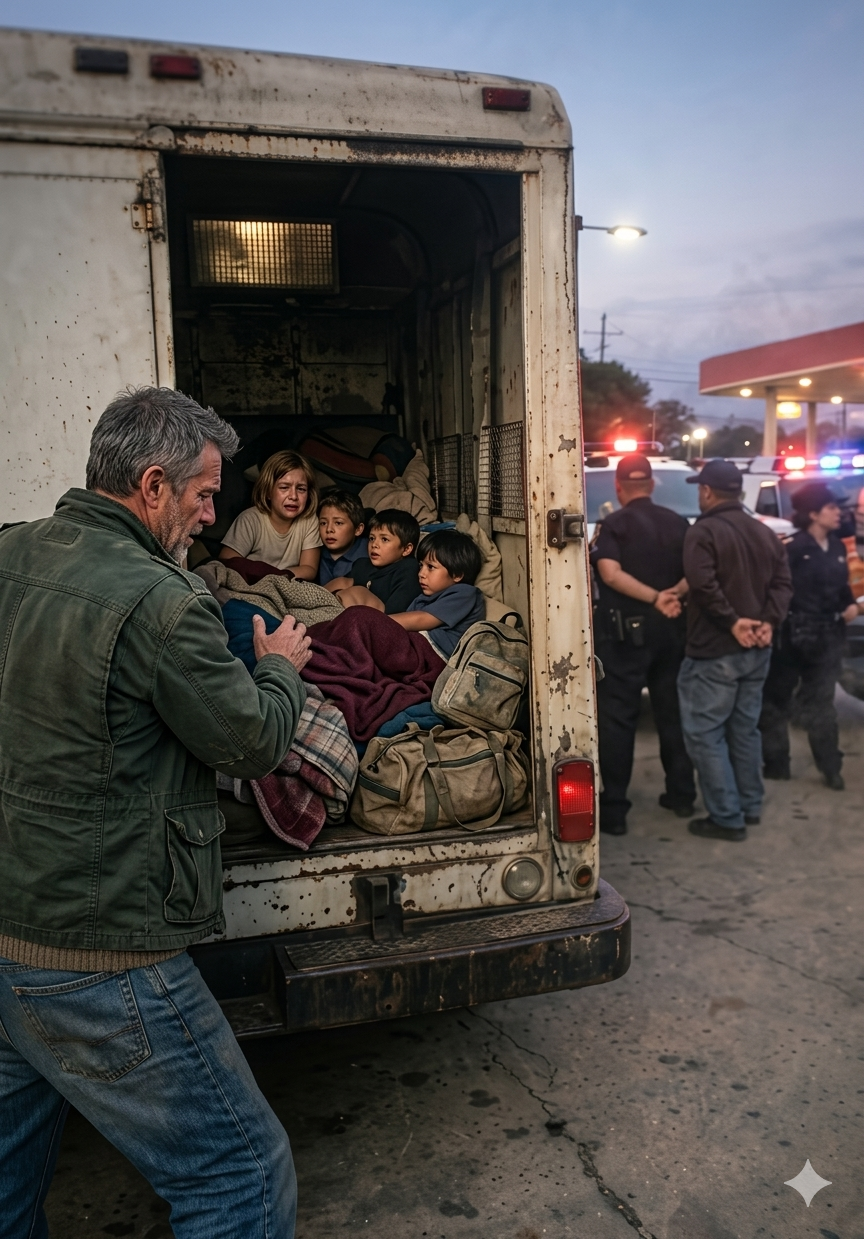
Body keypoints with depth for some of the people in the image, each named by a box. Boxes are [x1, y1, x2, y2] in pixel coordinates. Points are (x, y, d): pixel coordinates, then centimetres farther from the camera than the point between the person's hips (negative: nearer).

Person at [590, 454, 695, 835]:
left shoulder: (614, 523, -7)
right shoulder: (677, 523, 8)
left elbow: (610, 573, -21)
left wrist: (654, 598, -20)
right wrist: (673, 594, -11)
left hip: (625, 631, -5)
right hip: (670, 629, 5)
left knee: (616, 717, -2)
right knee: (672, 711, 16)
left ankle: (613, 808, -2)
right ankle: (681, 794, 24)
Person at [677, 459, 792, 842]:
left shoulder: (704, 531, -11)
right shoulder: (764, 533, 13)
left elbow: (702, 584, -24)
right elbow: (783, 583, 7)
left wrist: (732, 621, -19)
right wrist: (769, 621, -4)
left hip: (714, 651, -8)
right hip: (756, 650, 8)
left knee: (705, 734, -1)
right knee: (745, 729, 18)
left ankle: (727, 818, 0)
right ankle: (750, 807, 25)